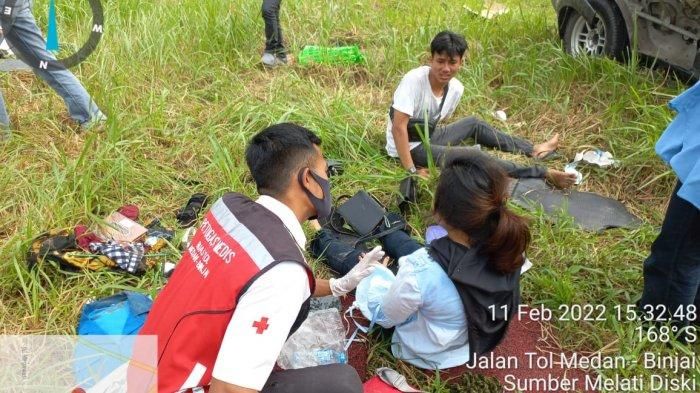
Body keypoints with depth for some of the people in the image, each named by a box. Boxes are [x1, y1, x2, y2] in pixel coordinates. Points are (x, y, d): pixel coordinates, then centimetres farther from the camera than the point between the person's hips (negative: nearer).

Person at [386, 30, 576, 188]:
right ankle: (543, 173, -13)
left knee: (474, 124, 15)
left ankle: (532, 150, 28)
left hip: (428, 137, 8)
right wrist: (411, 171, -32)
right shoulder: (414, 80, -27)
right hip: (409, 147, -8)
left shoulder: (456, 88, -5)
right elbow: (399, 128, -30)